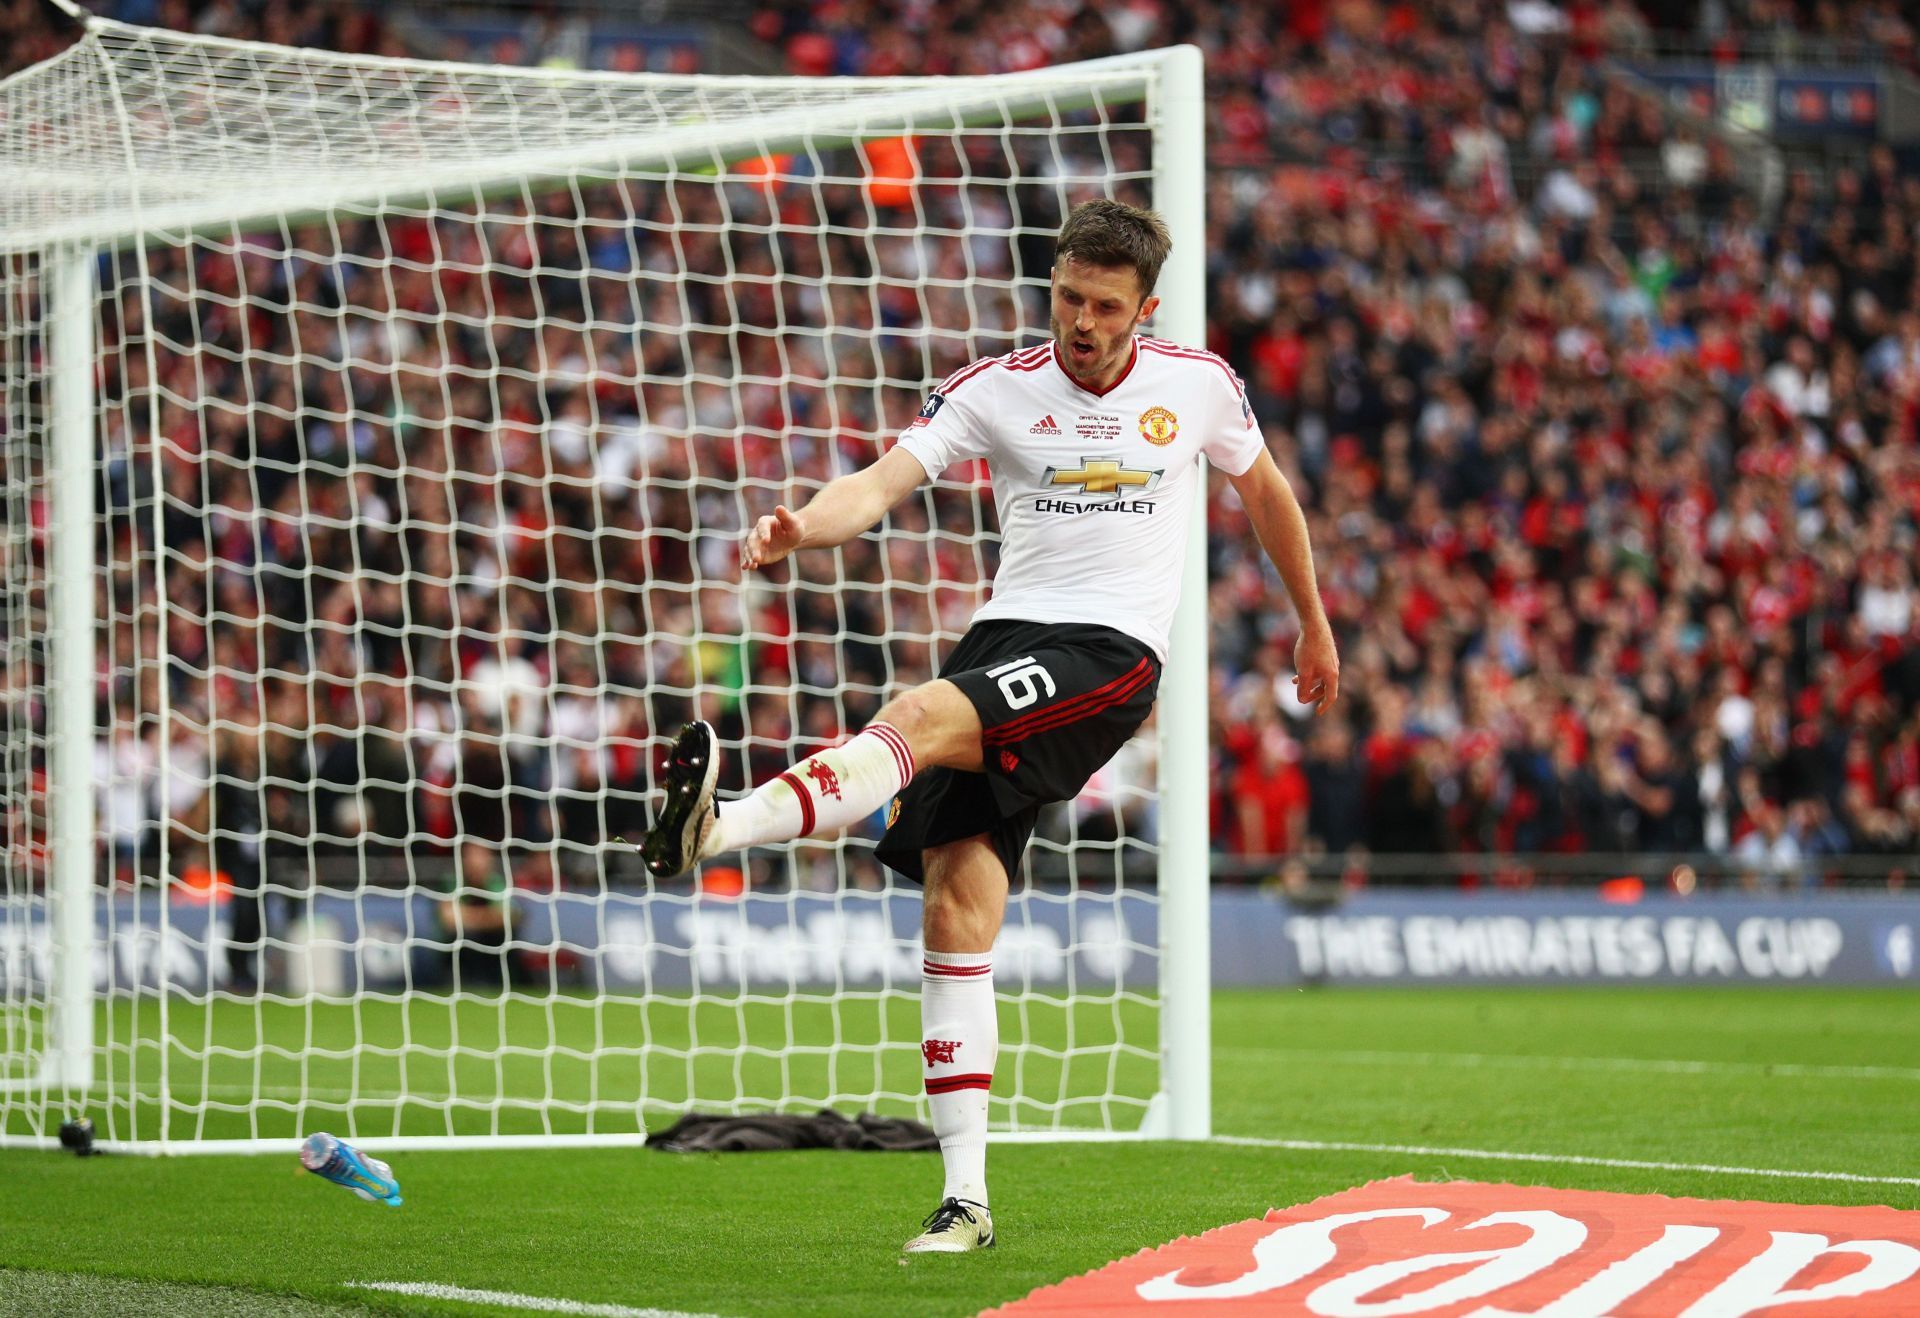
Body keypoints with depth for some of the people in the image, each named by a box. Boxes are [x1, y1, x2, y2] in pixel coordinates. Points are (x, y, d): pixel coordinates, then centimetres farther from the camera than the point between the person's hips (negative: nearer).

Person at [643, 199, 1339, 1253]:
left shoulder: (1198, 385, 7)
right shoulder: (996, 390, 5)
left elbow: (1264, 492, 26)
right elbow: (883, 482, -9)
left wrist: (1313, 625, 34)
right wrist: (800, 528, -30)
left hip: (1109, 652, -3)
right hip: (1006, 639, 3)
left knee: (919, 719, -33)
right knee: (956, 912, -10)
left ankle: (716, 828, -52)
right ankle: (965, 1197, -7)